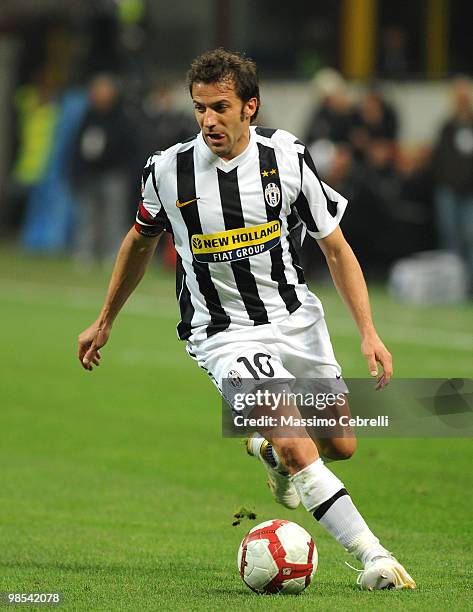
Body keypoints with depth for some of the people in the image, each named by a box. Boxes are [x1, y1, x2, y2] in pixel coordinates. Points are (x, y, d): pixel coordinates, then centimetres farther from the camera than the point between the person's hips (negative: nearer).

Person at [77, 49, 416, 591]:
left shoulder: (286, 156, -10)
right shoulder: (168, 170, -12)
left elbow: (336, 249, -1)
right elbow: (140, 242, 9)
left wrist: (368, 332, -9)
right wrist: (103, 322, 18)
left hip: (297, 319, 3)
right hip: (225, 335, -3)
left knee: (340, 447, 15)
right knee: (298, 449, -23)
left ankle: (268, 450, 48)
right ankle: (372, 557, -18)